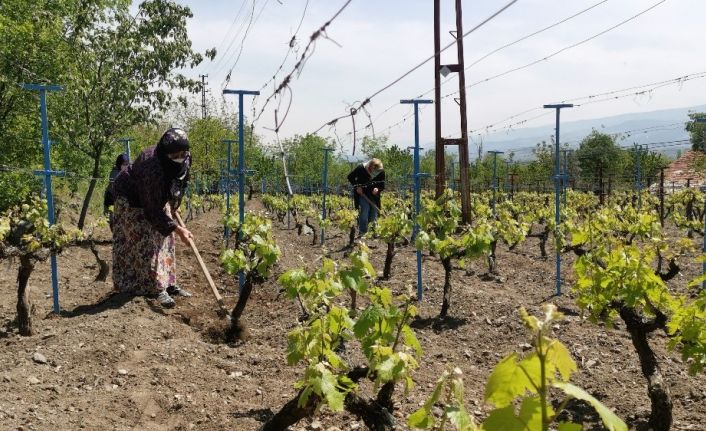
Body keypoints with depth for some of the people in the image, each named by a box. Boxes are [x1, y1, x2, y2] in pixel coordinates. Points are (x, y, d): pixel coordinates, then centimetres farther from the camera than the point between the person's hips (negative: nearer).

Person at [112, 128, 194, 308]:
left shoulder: (186, 159, -21)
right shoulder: (152, 168, -42)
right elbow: (154, 211, -35)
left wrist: (172, 206, 9)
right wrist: (177, 229, -34)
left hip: (158, 198, 7)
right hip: (132, 201, -7)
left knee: (164, 238, 6)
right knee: (145, 242, -11)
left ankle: (168, 284, 13)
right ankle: (158, 288, -8)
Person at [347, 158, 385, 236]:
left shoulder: (381, 172, -13)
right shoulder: (361, 168, -18)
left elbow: (383, 185, -1)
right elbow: (350, 177, -3)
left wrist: (378, 189, -23)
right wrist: (357, 186, -15)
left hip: (374, 195, 3)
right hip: (362, 194, -3)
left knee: (374, 214, 3)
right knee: (364, 211, -15)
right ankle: (362, 232, -8)